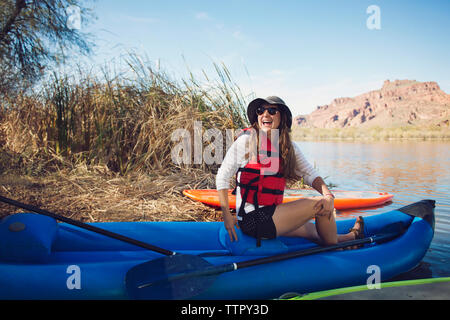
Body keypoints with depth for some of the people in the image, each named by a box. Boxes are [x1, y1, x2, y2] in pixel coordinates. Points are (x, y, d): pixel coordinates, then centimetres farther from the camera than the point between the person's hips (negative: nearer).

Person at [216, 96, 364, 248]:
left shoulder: (289, 147, 9)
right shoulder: (248, 139, -11)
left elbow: (310, 173, 4)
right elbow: (222, 175, -11)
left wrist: (328, 195, -15)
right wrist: (227, 215, -15)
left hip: (271, 214, 7)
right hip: (253, 220, -7)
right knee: (320, 204, -9)